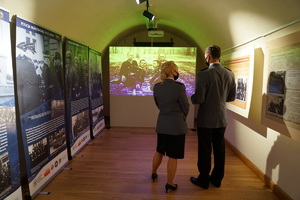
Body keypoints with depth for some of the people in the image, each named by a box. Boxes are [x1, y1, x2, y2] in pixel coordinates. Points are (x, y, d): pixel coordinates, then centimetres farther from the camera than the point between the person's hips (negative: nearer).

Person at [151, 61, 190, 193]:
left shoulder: (157, 87, -2)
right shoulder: (179, 87, -18)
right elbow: (185, 107, -7)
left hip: (162, 124, 6)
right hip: (177, 126, -5)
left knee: (159, 151, 24)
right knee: (173, 156, 8)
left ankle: (153, 174, 42)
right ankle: (169, 184, 21)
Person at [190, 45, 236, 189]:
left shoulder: (203, 74, -18)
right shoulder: (230, 74, 0)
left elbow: (199, 99, -19)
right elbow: (231, 97, 6)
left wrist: (191, 98, 3)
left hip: (206, 119, -5)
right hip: (221, 119, 5)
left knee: (205, 150, 8)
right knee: (219, 149, 17)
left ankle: (203, 180, 23)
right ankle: (217, 179, 32)